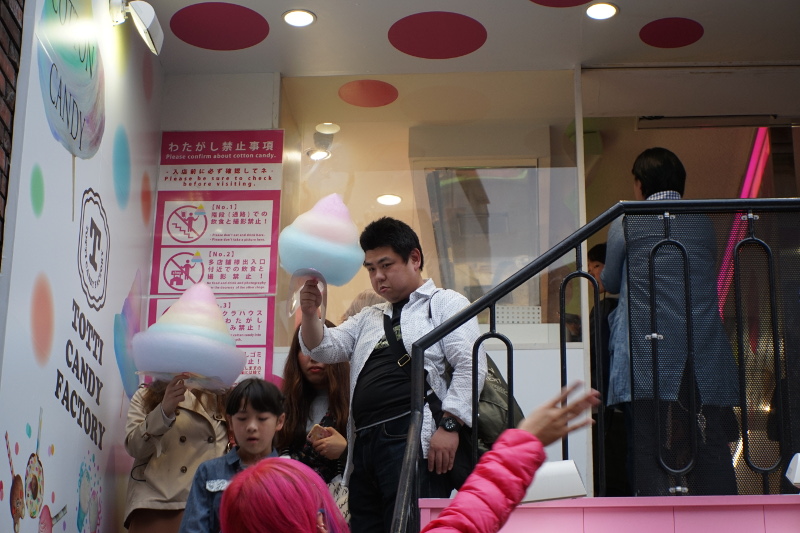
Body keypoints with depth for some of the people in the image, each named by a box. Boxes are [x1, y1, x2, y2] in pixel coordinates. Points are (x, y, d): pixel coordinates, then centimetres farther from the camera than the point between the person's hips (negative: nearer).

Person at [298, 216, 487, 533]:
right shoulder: (368, 319, 30)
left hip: (416, 442, -7)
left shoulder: (445, 304, 8)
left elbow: (470, 365, -5)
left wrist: (449, 425, -16)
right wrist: (310, 314, -2)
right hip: (364, 445, 7)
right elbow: (324, 349, 19)